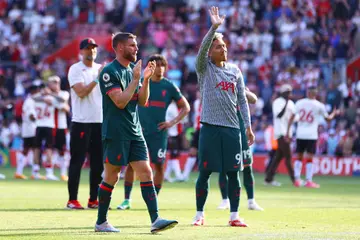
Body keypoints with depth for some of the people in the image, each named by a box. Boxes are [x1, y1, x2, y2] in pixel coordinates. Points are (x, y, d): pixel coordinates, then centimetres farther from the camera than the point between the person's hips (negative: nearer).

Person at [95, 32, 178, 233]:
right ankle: (101, 222, 12)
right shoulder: (110, 71, -11)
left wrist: (146, 80, -1)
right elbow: (120, 102, -19)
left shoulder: (133, 69, 14)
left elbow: (142, 101, 13)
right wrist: (136, 79, -18)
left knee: (146, 173, -3)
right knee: (111, 177, 0)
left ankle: (155, 220, -9)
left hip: (135, 132, 7)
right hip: (116, 133, -7)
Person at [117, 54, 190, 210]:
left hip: (159, 132, 0)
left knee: (159, 165, -1)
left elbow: (185, 107, 10)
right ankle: (126, 199, 4)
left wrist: (172, 122, -1)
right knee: (131, 163, -4)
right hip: (140, 131, 0)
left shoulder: (169, 86, 3)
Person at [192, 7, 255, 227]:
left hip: (232, 128, 3)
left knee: (233, 173, 2)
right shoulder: (204, 68, 1)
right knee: (205, 173, -1)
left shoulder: (235, 70, 12)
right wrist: (214, 27, -30)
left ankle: (234, 216, 7)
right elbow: (202, 48, -19)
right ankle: (200, 215, 8)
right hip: (210, 127, -3)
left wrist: (248, 126, 7)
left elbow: (242, 100, 13)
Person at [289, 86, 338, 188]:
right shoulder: (319, 105, -2)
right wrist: (334, 113, 32)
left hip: (300, 134, 3)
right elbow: (328, 118, 11)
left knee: (299, 157, 13)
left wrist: (288, 131, 7)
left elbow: (292, 117, 2)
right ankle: (309, 181, -3)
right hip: (311, 135, -3)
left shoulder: (299, 103, 3)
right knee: (309, 158, 0)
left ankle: (297, 180, 8)